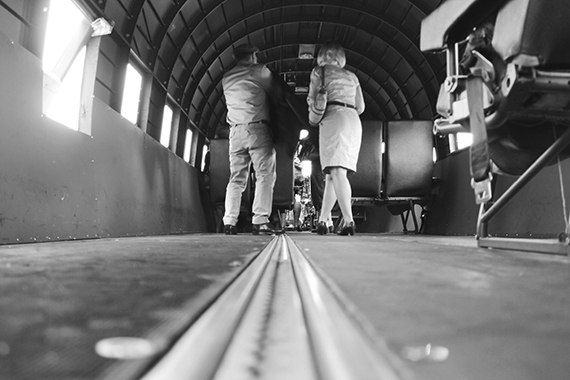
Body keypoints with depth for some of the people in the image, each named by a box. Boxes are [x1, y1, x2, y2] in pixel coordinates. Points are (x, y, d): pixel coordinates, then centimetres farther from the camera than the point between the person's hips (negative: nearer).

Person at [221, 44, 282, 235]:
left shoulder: (226, 78, 19)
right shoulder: (260, 71, 5)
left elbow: (235, 101, 19)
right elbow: (276, 94, 12)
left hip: (235, 131, 5)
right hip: (257, 128, -5)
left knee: (236, 179, 6)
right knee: (265, 175, -5)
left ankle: (229, 222, -1)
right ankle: (260, 221, -14)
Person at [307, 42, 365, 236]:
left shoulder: (319, 71, 11)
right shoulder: (352, 76, 25)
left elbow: (312, 100, 4)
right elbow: (360, 107, 20)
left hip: (334, 118, -6)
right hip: (354, 120, 6)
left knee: (336, 171, -14)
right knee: (332, 174, 8)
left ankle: (348, 220, -25)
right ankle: (323, 220, 9)